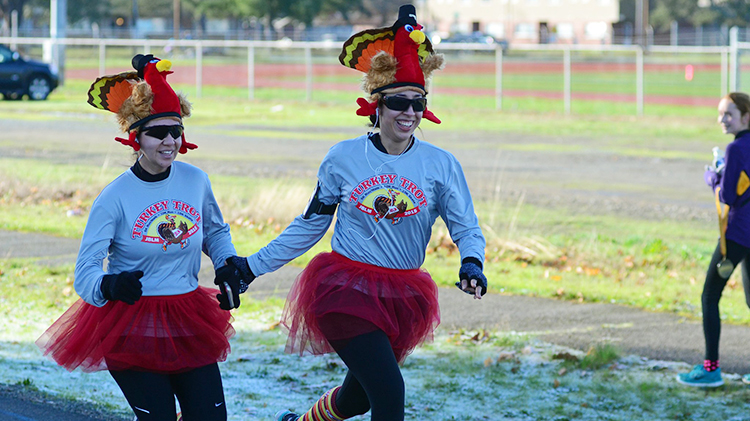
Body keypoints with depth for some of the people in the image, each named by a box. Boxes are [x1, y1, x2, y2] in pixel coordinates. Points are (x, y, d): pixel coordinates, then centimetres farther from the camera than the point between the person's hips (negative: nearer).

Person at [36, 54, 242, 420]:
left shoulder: (196, 181, 0)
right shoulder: (115, 198, -12)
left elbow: (216, 231, 22)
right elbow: (85, 273, -15)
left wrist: (226, 264, 4)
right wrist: (109, 285, -36)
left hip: (188, 321, 4)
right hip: (130, 325, -4)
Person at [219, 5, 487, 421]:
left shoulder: (441, 165, -2)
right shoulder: (343, 159, -3)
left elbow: (467, 228, -2)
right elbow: (309, 225, 7)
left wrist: (471, 263, -24)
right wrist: (254, 265, 6)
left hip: (402, 299, 3)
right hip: (345, 290, -3)